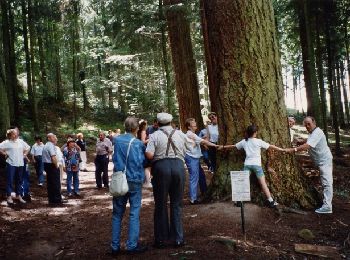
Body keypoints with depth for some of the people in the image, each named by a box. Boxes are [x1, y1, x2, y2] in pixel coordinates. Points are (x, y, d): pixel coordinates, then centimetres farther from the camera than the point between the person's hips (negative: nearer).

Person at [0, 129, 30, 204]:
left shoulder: (21, 141, 9)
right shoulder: (7, 142, -5)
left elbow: (28, 147, 23)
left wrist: (24, 154, 12)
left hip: (20, 164, 5)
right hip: (11, 164, -5)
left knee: (19, 180, 11)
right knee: (10, 180, -2)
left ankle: (19, 196, 20)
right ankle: (9, 197, 5)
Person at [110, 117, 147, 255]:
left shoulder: (117, 140, 3)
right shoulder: (139, 143, -8)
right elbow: (145, 161, 1)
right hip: (135, 181, -4)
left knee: (117, 214, 10)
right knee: (134, 214, 2)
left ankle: (115, 246, 13)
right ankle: (132, 245, 3)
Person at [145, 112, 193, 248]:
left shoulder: (154, 135, 0)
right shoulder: (179, 134, 11)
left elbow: (149, 155, -10)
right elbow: (191, 143, 27)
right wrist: (192, 140, 47)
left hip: (161, 167, -2)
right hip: (178, 166, 2)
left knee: (161, 204, 8)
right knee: (177, 204, 11)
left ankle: (161, 240, 16)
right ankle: (178, 238, 16)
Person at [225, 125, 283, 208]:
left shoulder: (244, 141, 9)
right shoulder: (258, 141, -2)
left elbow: (233, 146, 19)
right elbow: (270, 146, 0)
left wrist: (223, 147, 35)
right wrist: (282, 149, 6)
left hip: (247, 164, 3)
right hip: (256, 164, -3)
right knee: (263, 183, -3)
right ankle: (271, 201, -2)